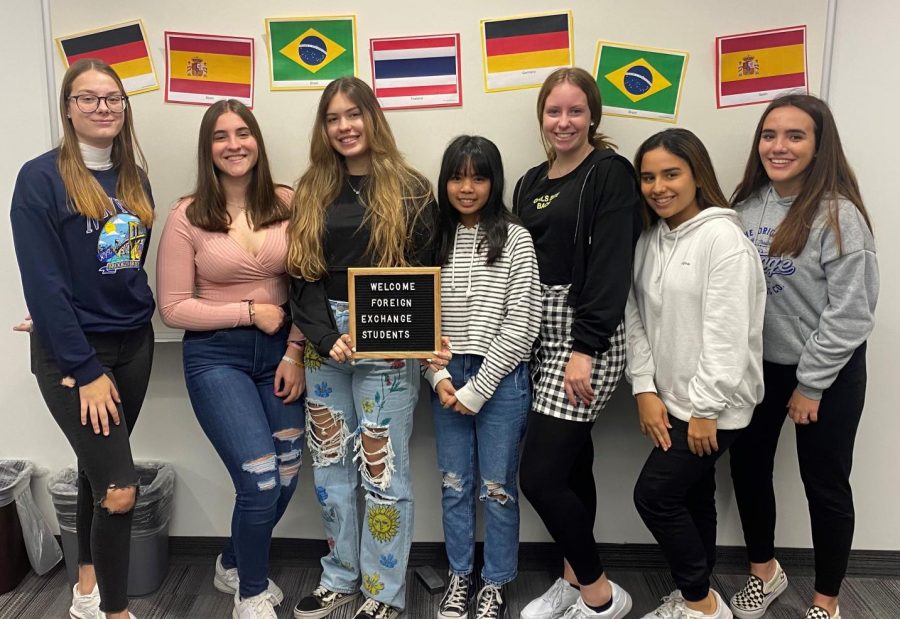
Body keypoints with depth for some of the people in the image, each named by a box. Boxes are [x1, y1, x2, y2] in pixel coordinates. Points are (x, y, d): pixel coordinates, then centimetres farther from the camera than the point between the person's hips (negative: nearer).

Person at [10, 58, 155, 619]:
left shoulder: (134, 178, 8)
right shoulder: (41, 178, -11)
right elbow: (43, 283, -15)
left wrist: (138, 312, 5)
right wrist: (85, 369, -17)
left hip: (133, 343, 6)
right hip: (71, 351, -6)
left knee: (98, 466, 18)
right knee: (119, 488, -8)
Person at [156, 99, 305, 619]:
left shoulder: (287, 204, -2)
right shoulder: (188, 216, -6)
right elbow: (173, 308, -5)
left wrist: (295, 353, -7)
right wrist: (249, 312, -11)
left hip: (280, 353, 3)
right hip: (216, 357, -3)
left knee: (286, 479, 9)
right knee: (260, 479, -10)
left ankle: (235, 564, 40)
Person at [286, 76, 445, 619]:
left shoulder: (410, 190, 0)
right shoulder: (313, 191, 9)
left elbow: (424, 274, -3)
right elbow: (303, 274, 3)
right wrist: (326, 337, -12)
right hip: (324, 341, 4)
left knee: (383, 469, 2)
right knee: (331, 465, 13)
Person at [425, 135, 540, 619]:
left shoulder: (514, 239, -5)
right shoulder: (435, 238, 6)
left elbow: (522, 324, -10)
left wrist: (478, 387, -12)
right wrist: (438, 376, -6)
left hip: (501, 380, -3)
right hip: (446, 380, 4)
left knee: (497, 488, 8)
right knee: (454, 486, 14)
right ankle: (460, 576, 32)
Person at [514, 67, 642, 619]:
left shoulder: (611, 174, -7)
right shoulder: (531, 183, 15)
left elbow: (611, 267, -15)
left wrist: (585, 349, -21)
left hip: (587, 337, -7)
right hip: (542, 335, 7)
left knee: (540, 475, -7)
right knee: (573, 463, 15)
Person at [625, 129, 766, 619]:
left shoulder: (722, 236, -14)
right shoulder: (649, 238, 7)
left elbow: (728, 333, -18)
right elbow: (636, 317, 4)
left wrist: (706, 409, -17)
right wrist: (645, 390, -3)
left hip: (714, 404, -6)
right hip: (670, 402, 7)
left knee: (654, 494, -5)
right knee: (691, 498, 16)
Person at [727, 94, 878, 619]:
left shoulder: (839, 215, -17)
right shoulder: (747, 206, -1)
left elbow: (850, 314, -17)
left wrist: (810, 385, -14)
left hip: (828, 372, -5)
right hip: (759, 364, 5)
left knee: (824, 483, 8)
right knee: (748, 466, 14)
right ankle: (764, 571, 38)